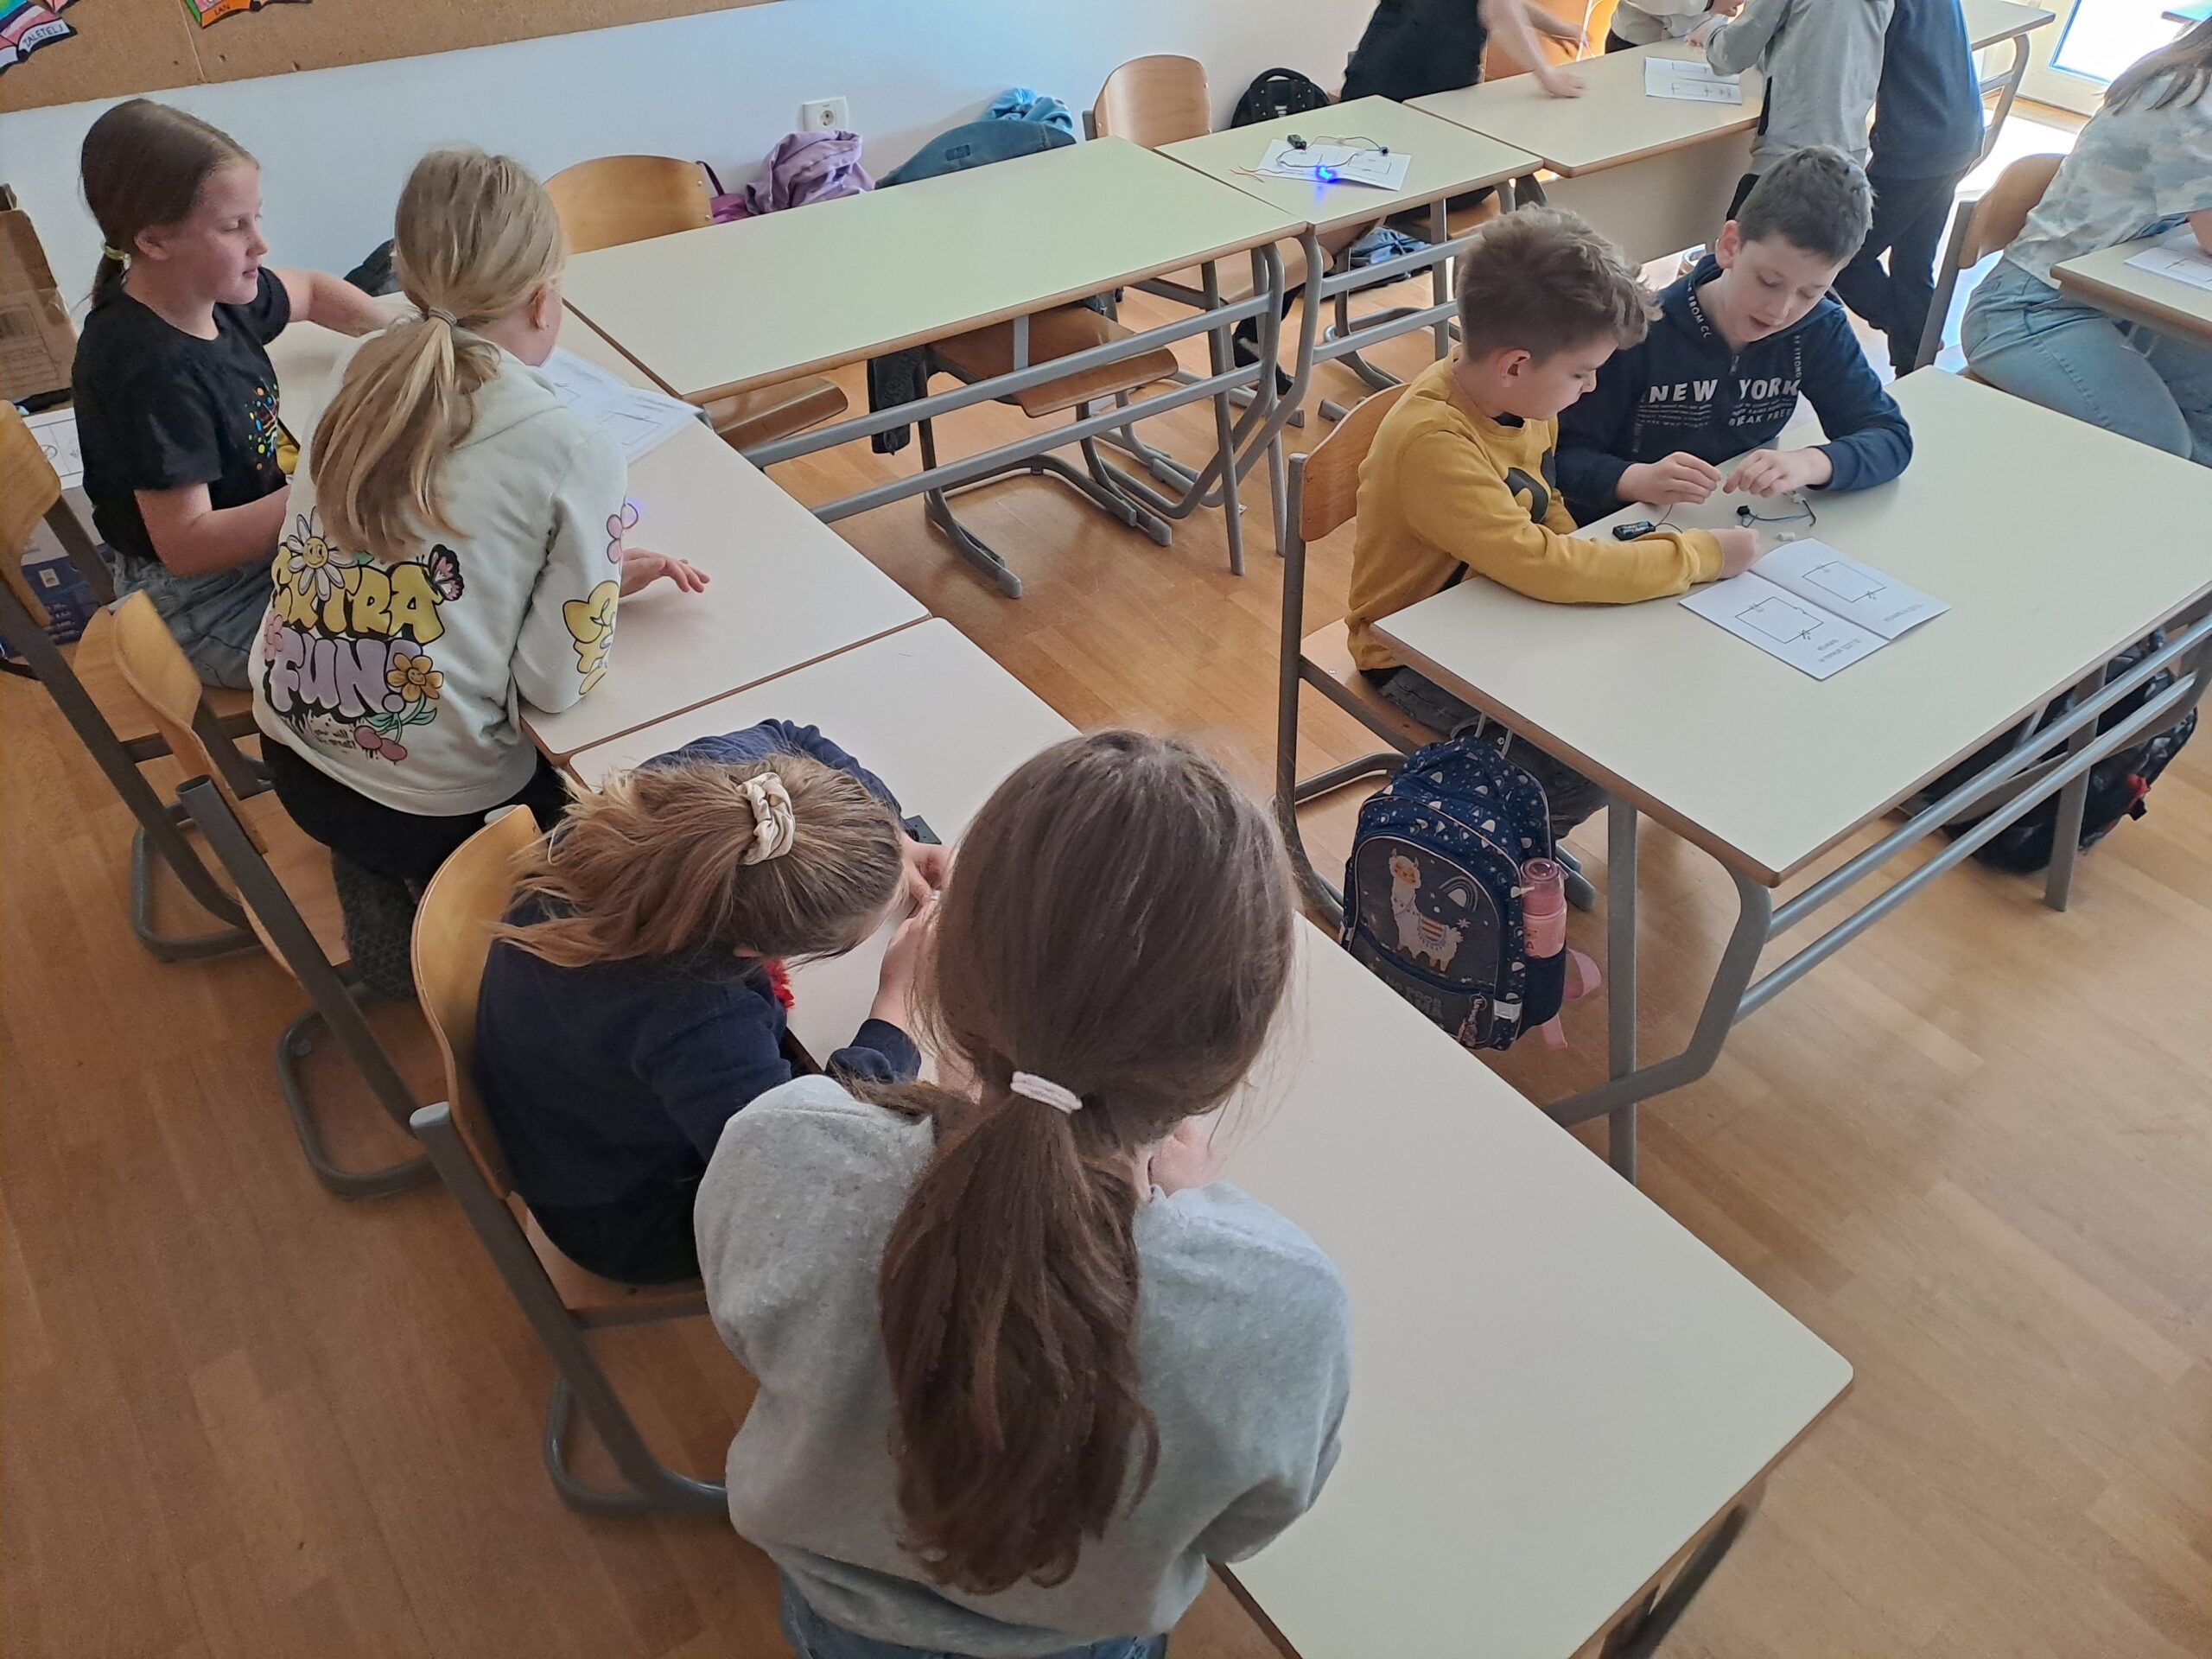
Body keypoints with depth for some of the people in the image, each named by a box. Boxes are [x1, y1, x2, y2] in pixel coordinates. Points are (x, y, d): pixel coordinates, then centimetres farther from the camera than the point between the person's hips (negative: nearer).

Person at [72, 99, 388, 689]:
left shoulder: (209, 292, -4)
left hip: (259, 541, 9)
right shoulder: (151, 372, -30)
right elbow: (187, 546, -31)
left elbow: (312, 291, 19)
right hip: (200, 605, -9)